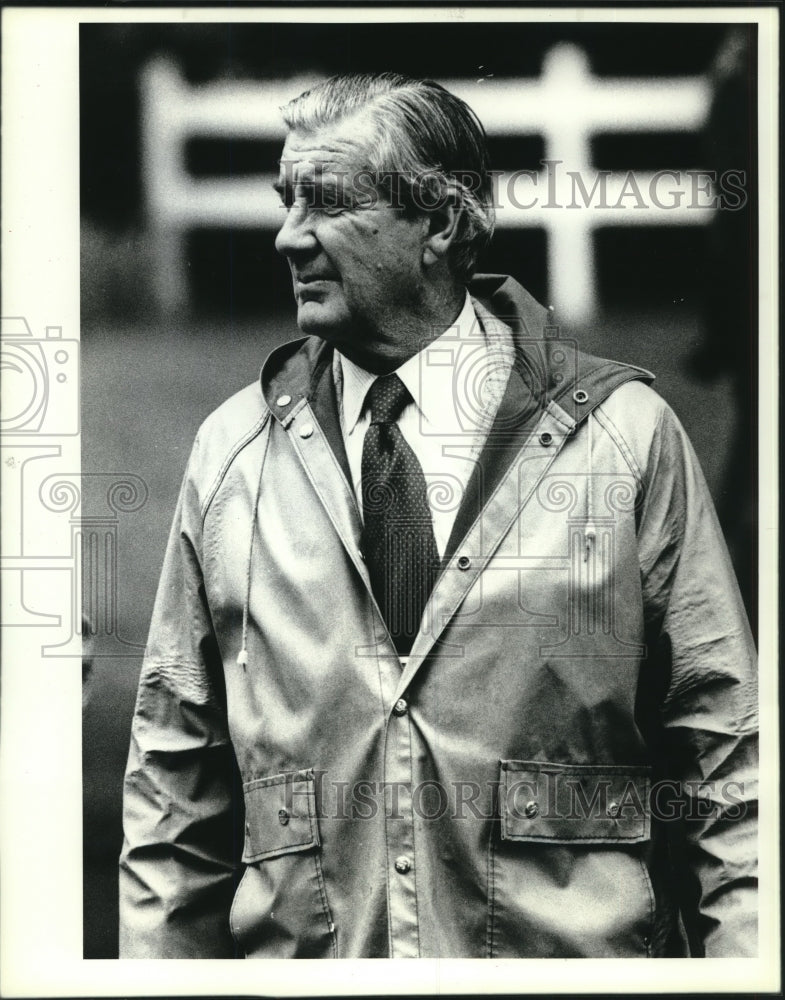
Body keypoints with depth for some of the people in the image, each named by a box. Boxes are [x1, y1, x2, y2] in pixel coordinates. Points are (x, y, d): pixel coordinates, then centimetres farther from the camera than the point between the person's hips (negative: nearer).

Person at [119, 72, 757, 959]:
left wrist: (746, 957, -9)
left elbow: (724, 757, -2)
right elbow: (176, 779, 7)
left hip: (571, 952, -2)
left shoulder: (625, 433, -3)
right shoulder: (230, 451, 4)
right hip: (303, 954, 2)